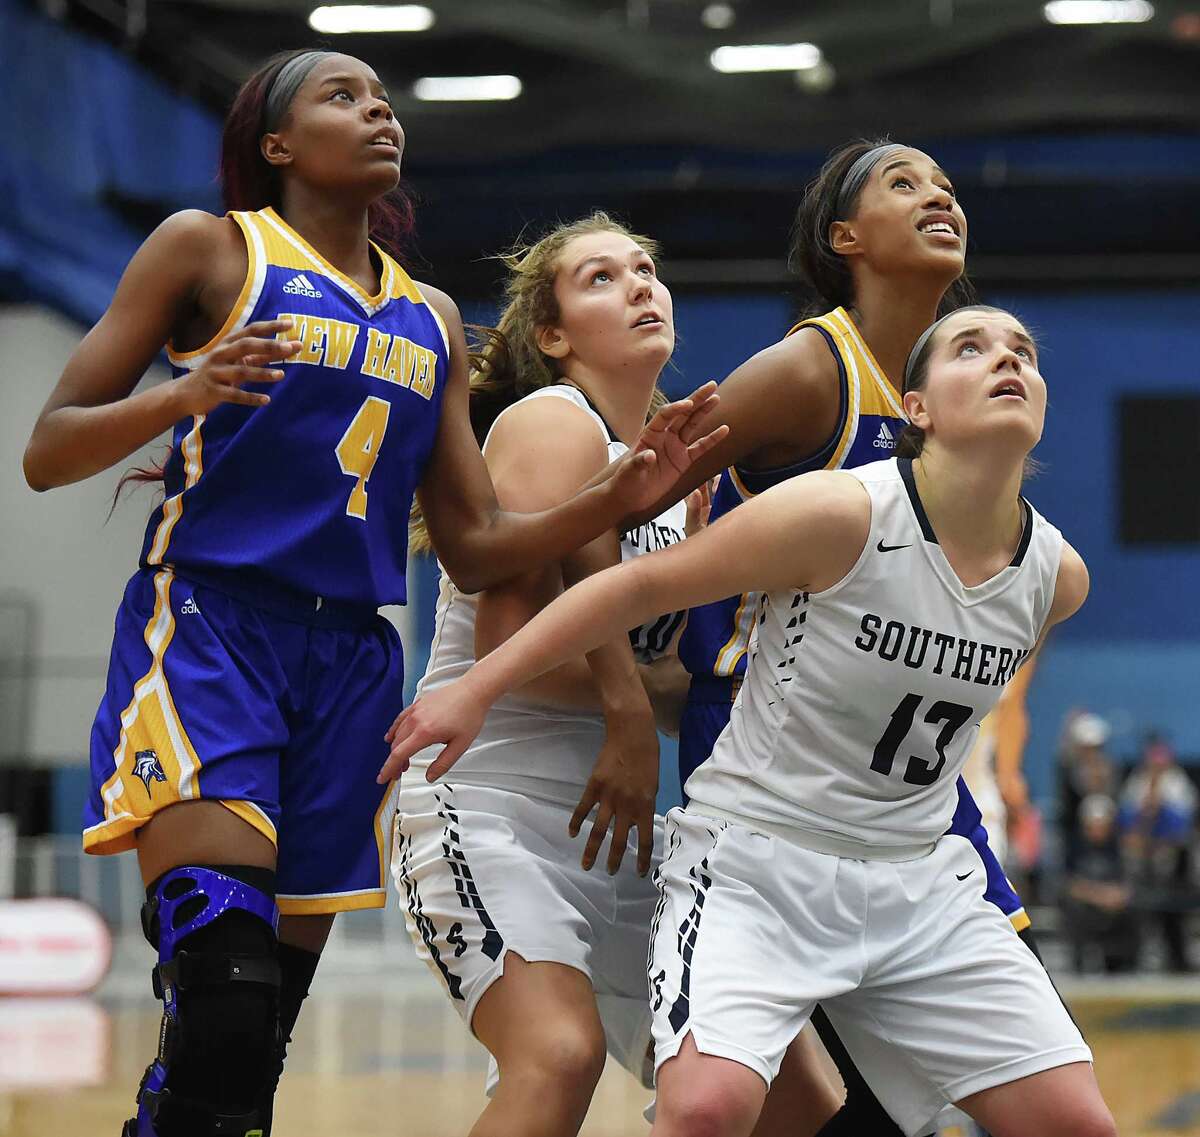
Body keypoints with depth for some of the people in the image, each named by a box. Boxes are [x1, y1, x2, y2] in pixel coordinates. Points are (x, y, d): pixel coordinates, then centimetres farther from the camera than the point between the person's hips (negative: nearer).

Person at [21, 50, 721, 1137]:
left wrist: (619, 497, 1)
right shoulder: (209, 247, 6)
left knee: (267, 1019, 0)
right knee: (223, 997, -25)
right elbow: (48, 455, 1)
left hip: (351, 658, 5)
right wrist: (180, 396, -17)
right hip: (207, 622, -5)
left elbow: (474, 549, 18)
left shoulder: (433, 319, 21)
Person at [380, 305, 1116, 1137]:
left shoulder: (1059, 577, -2)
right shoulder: (843, 515, -18)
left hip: (921, 884, 6)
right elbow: (644, 584, -10)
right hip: (753, 859, -6)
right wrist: (475, 692, -9)